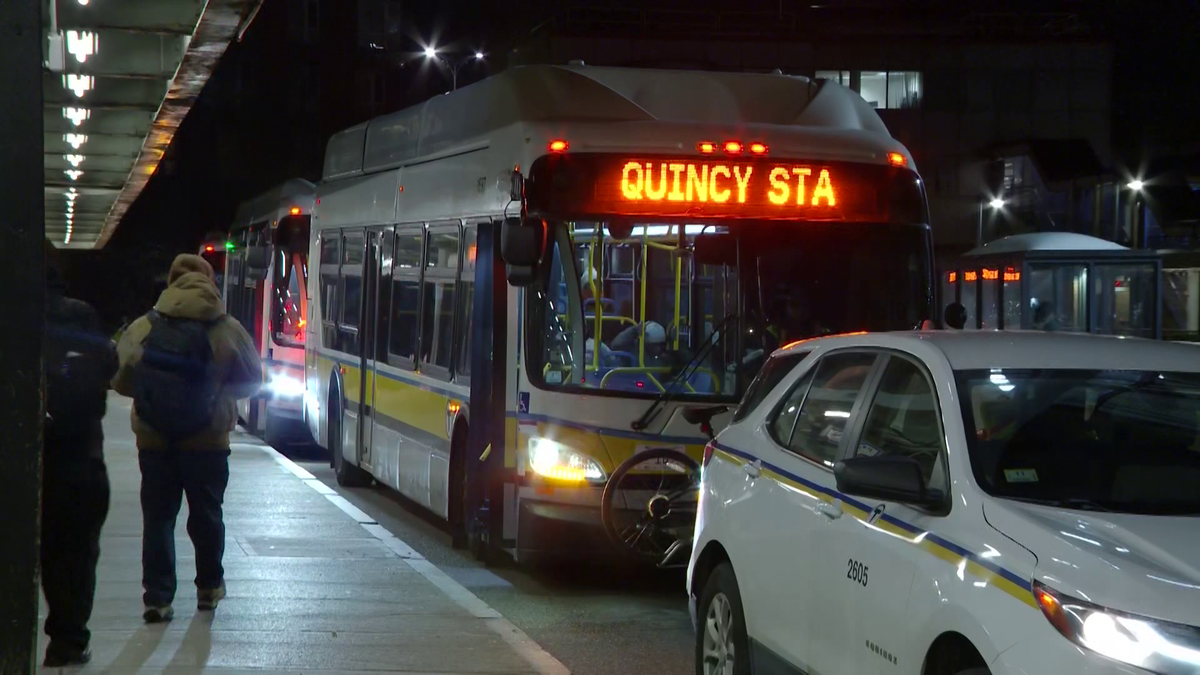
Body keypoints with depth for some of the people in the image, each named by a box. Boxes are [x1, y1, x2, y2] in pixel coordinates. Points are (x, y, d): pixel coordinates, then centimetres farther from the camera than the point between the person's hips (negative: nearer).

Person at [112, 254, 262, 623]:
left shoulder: (142, 328, -5)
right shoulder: (227, 330, -7)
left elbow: (120, 380, 0)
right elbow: (250, 381, 3)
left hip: (154, 440, 1)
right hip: (207, 440, 0)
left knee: (158, 517, 6)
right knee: (206, 513, 15)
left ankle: (157, 597, 1)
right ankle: (209, 586, 28)